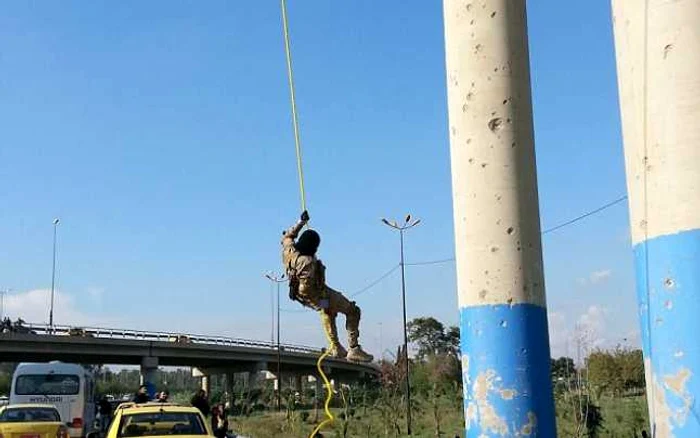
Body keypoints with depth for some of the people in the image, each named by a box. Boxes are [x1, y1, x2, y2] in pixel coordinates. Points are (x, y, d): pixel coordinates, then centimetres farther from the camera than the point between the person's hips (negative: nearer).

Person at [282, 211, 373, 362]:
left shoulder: (289, 250, -14)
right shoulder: (308, 262, -38)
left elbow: (287, 236, 10)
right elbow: (305, 288, -37)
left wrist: (301, 222, 10)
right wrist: (321, 301, -23)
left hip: (307, 297, 10)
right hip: (319, 295, -10)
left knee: (328, 311, 38)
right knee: (353, 311, 4)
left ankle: (335, 348, 44)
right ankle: (354, 349, 3)